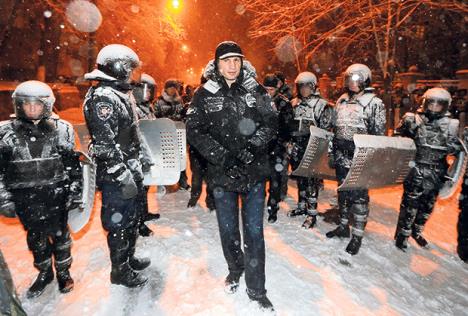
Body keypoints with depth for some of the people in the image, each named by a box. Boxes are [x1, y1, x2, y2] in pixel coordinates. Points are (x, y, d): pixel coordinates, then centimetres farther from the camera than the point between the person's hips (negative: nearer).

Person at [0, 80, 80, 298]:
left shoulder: (61, 129, -4)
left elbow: (73, 164, 0)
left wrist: (74, 192, -1)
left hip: (57, 195, -1)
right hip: (25, 200, 2)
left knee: (59, 233, 12)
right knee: (35, 237, 16)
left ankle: (63, 271, 34)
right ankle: (45, 272, 39)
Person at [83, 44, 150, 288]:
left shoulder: (122, 93, 13)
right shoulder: (102, 97, -18)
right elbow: (104, 145, -23)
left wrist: (141, 160, 21)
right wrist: (123, 176, -23)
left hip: (132, 171, 10)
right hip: (117, 177, -10)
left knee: (134, 217, 21)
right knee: (119, 223, 6)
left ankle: (129, 258, 40)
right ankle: (120, 271, 25)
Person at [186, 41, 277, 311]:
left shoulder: (255, 90, 4)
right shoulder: (204, 95, 1)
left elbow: (271, 124, 2)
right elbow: (195, 131, -4)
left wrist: (252, 147, -15)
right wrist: (223, 157, -15)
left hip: (254, 171, 0)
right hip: (222, 173, 0)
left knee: (254, 231, 5)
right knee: (228, 229, 14)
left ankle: (257, 289, 23)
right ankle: (235, 270, 42)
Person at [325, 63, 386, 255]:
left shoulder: (374, 103, -6)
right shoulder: (341, 101, 11)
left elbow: (379, 135, -7)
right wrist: (331, 153, 14)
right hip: (341, 158, 6)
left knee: (359, 196, 3)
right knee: (343, 193, 16)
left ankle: (358, 235, 18)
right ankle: (343, 227, 32)